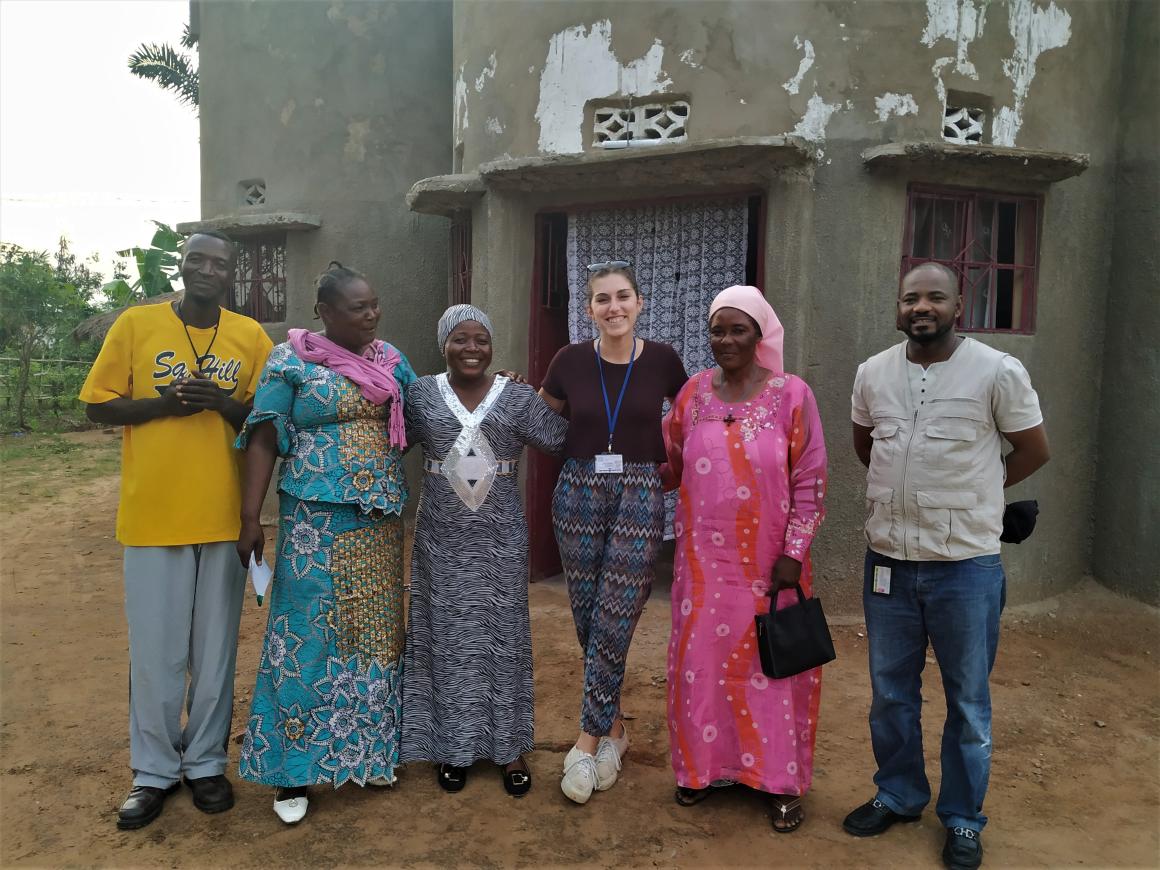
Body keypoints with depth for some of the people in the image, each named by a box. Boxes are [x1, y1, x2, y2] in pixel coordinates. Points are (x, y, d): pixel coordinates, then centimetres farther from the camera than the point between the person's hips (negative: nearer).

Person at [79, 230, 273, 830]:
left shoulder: (251, 337, 3)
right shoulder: (135, 323, 1)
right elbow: (98, 406, 2)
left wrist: (224, 401, -14)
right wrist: (164, 402, -14)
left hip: (224, 515, 1)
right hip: (152, 513, -1)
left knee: (215, 649, 11)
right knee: (156, 652, 7)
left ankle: (205, 762, 28)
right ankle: (154, 771, 25)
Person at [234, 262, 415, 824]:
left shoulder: (390, 359, 10)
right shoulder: (291, 361, -4)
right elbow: (264, 440, -5)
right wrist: (250, 518, -10)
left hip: (380, 520, 5)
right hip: (318, 519, -5)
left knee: (373, 630, 11)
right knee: (310, 634, 0)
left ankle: (367, 748, 27)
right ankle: (294, 768, 14)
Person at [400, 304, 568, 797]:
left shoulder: (518, 397, 0)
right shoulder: (421, 395, 1)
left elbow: (562, 440, -4)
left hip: (501, 536, 0)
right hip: (442, 537, 0)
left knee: (501, 634, 7)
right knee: (447, 635, 8)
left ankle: (508, 747, 21)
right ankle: (452, 745, 24)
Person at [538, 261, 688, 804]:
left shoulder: (662, 360, -3)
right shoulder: (570, 361, -1)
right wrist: (579, 453, 4)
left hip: (639, 496, -2)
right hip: (579, 491, 2)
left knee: (614, 622, -6)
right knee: (587, 619, 8)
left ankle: (590, 739, 8)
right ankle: (614, 726, 27)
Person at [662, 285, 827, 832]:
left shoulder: (792, 394, -6)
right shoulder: (694, 392, 3)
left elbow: (809, 483, -6)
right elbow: (667, 463, 12)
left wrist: (792, 554, -9)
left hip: (768, 562, -3)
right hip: (704, 560, 3)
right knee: (702, 659, 11)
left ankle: (781, 781, 23)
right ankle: (705, 765, 29)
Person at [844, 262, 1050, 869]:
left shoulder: (998, 371, -10)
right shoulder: (872, 373, 2)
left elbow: (1034, 451, 1)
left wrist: (970, 495, 6)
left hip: (966, 566, -3)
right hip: (887, 560, 4)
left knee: (968, 702, 11)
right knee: (890, 693, 16)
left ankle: (962, 820, 30)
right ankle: (898, 796, 37)